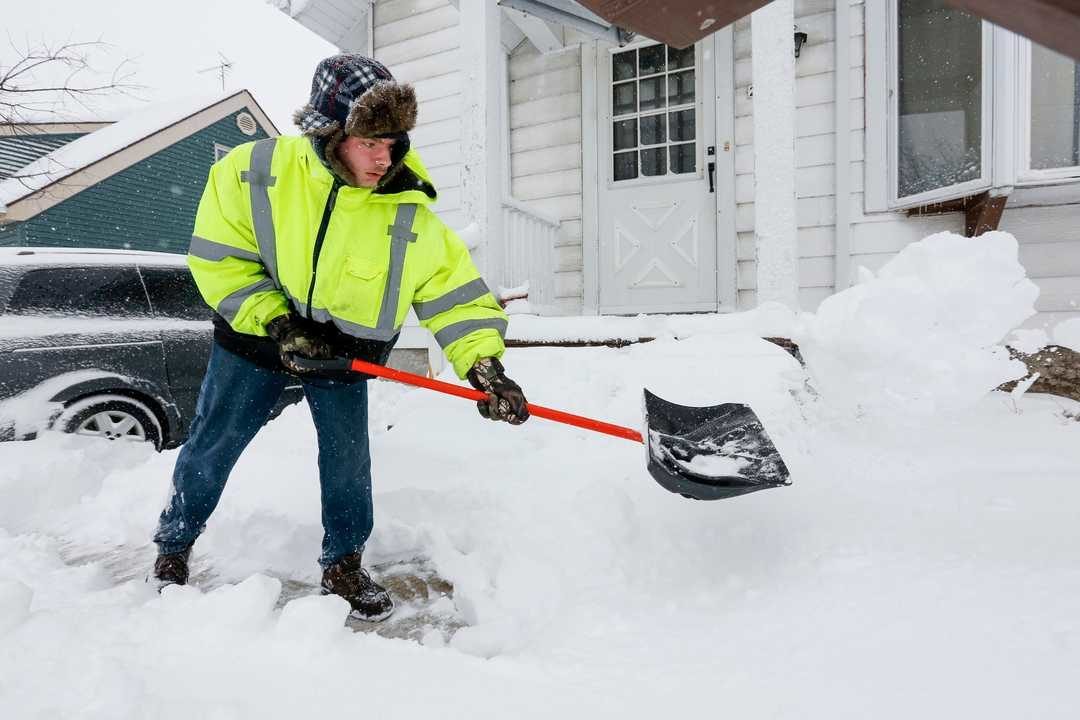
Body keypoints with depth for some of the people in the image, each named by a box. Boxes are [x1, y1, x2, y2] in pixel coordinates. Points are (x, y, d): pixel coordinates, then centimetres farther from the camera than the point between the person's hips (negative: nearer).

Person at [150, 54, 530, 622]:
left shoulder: (406, 213, -23)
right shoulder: (253, 172, -24)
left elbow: (458, 292, -20)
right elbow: (217, 256, -15)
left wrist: (485, 367, -32)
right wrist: (274, 322, -22)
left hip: (346, 348, 0)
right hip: (256, 333, 0)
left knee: (348, 459, 0)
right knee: (211, 445, 12)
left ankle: (343, 566, 23)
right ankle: (172, 549, 36)